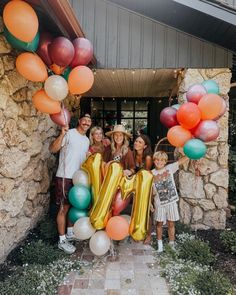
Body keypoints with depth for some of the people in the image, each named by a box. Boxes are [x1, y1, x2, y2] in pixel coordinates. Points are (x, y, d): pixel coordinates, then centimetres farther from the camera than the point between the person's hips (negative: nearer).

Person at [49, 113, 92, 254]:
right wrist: (62, 134, -33)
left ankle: (70, 233, 35)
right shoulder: (69, 133, -13)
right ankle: (62, 240, 13)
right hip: (65, 176, -8)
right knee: (64, 208, 1)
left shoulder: (87, 140, 13)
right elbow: (52, 149, -22)